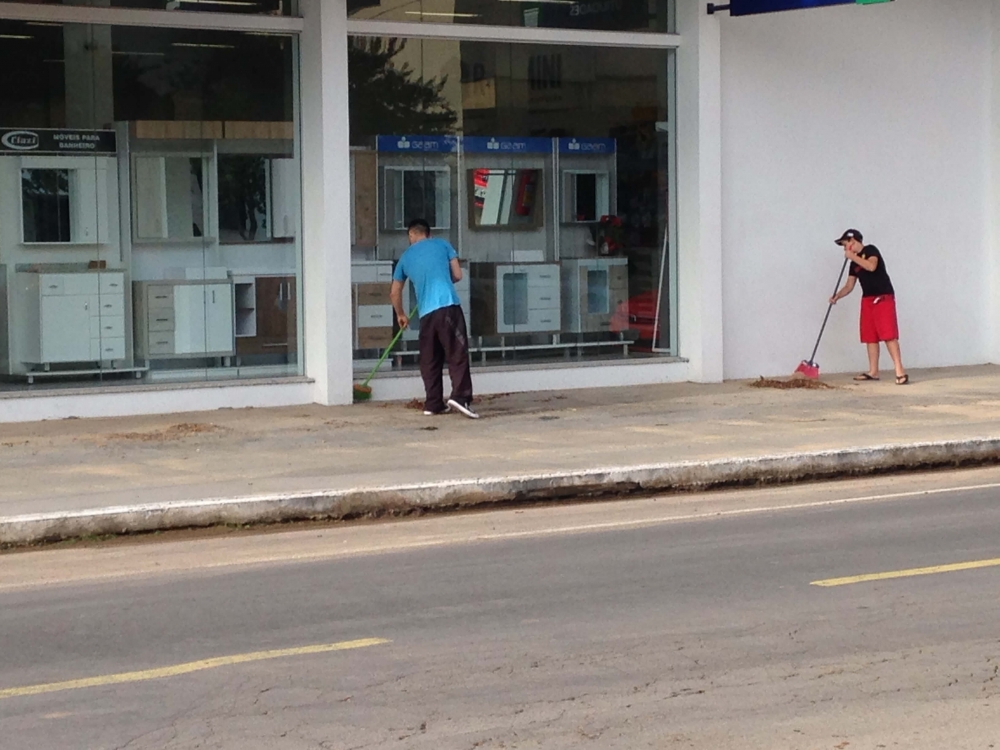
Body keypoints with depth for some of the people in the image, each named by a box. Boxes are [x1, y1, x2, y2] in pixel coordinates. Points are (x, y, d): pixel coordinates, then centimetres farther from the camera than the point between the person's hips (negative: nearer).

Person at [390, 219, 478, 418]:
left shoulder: (406, 257, 19)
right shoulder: (442, 245, 12)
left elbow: (394, 293, 25)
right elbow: (457, 275, 12)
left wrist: (401, 315, 42)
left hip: (426, 313, 3)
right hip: (448, 306, -3)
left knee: (430, 360, 12)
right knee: (457, 354, -6)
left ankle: (433, 404, 11)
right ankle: (460, 396, -21)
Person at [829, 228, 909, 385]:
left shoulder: (870, 250, -4)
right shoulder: (854, 263, 17)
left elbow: (871, 266, -24)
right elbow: (849, 286, 16)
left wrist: (853, 256, -15)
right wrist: (836, 296, 0)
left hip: (883, 297, -8)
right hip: (867, 299, 8)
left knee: (888, 335, -15)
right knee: (870, 336, 6)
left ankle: (900, 372, -19)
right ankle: (873, 372, 10)